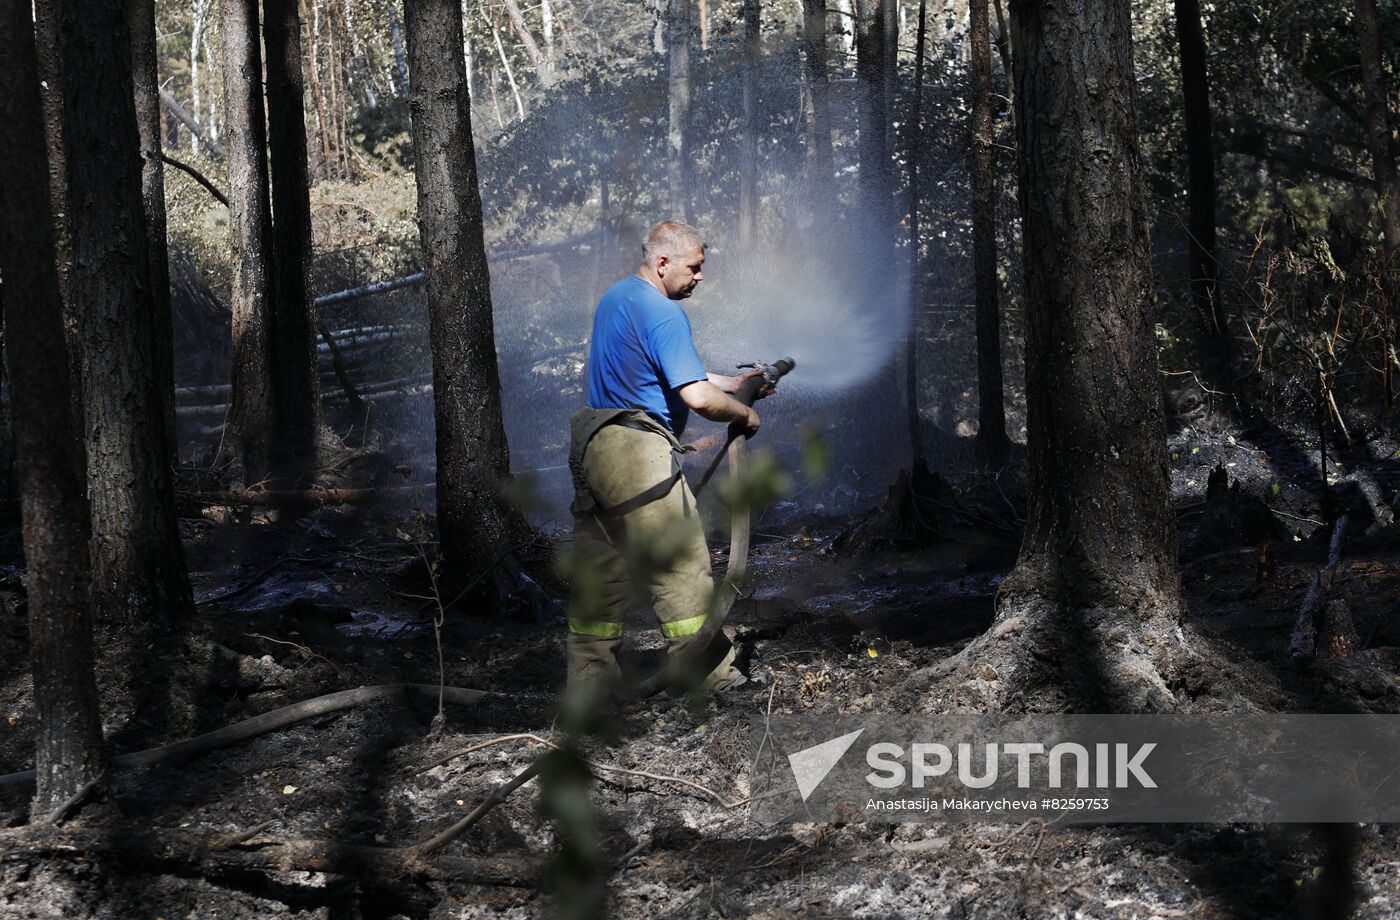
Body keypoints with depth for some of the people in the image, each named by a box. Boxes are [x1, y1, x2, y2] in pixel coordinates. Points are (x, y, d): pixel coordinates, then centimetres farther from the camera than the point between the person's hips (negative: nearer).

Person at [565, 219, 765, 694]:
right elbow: (698, 398, -20)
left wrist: (730, 383, 23)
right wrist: (744, 414, -2)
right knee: (682, 565, -2)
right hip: (637, 454, -9)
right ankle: (706, 674, 4)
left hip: (589, 448, 10)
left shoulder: (613, 297, 16)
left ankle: (590, 677, 16)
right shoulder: (663, 314, -14)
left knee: (601, 569, 13)